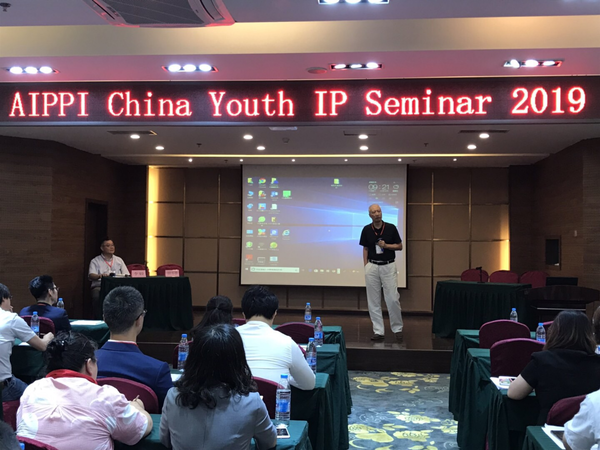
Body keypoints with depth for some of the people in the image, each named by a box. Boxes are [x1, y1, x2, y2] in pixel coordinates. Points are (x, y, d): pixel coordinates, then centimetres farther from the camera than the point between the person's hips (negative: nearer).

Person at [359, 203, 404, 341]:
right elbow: (365, 249, 9)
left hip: (389, 266, -2)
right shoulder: (366, 230, 2)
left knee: (393, 299, -4)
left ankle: (398, 329, 13)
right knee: (373, 301, 2)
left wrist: (386, 245, -13)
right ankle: (378, 331, 9)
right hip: (372, 267, 2)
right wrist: (365, 266, 2)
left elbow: (400, 246, 3)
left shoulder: (391, 228, -2)